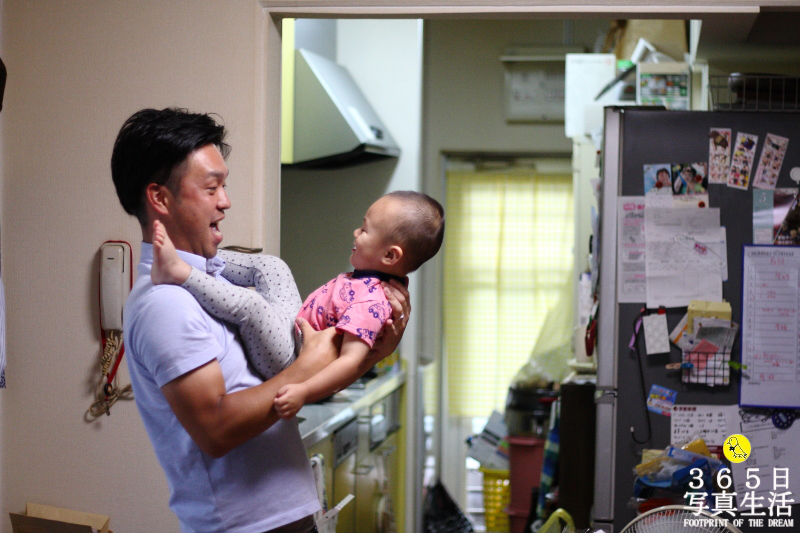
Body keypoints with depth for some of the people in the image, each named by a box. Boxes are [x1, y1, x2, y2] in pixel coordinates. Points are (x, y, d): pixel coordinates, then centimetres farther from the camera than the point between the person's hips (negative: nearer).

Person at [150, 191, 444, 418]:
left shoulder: (370, 303, -28)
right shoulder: (379, 282, 1)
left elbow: (353, 361, -38)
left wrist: (303, 392, -47)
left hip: (290, 365, -10)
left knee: (249, 303, -33)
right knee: (268, 265, 17)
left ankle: (178, 272, -20)